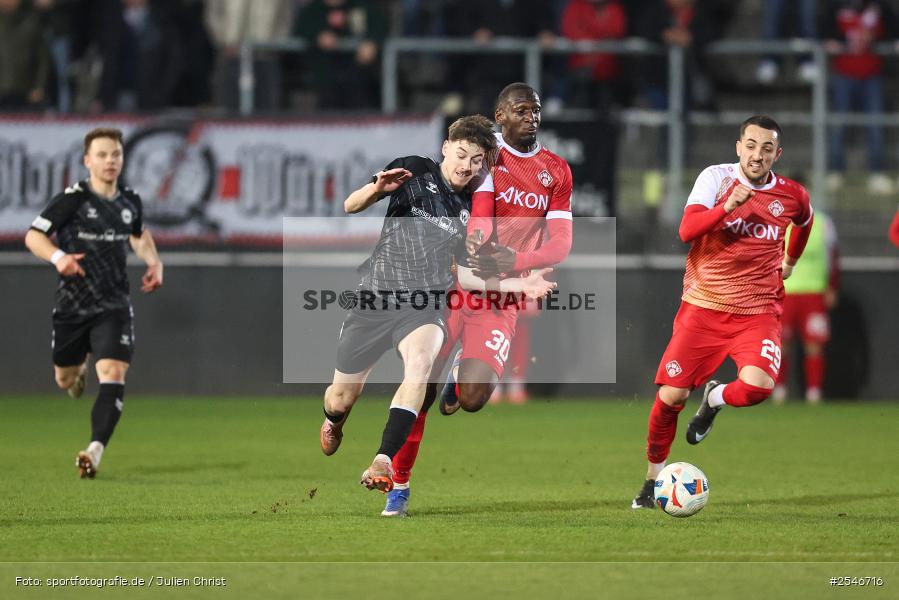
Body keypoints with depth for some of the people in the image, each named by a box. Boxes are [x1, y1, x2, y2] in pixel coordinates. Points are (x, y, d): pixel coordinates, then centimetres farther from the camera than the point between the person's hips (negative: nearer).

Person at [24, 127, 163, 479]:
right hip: (72, 305, -1)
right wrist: (58, 257, -29)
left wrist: (153, 262, 9)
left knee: (113, 375, -20)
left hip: (114, 307, 1)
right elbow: (33, 236, -9)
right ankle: (80, 369, 54)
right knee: (65, 380, 15)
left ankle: (95, 450, -27)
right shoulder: (73, 199, -9)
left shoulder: (129, 202, 5)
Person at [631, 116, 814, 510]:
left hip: (757, 311, 1)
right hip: (703, 305, -1)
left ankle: (715, 399, 13)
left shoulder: (791, 196, 1)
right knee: (672, 394, -5)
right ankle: (653, 476, 18)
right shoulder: (716, 178, -8)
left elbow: (804, 221, 26)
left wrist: (790, 261, 26)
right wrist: (727, 207, -33)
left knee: (759, 385, -24)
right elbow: (687, 230, -21)